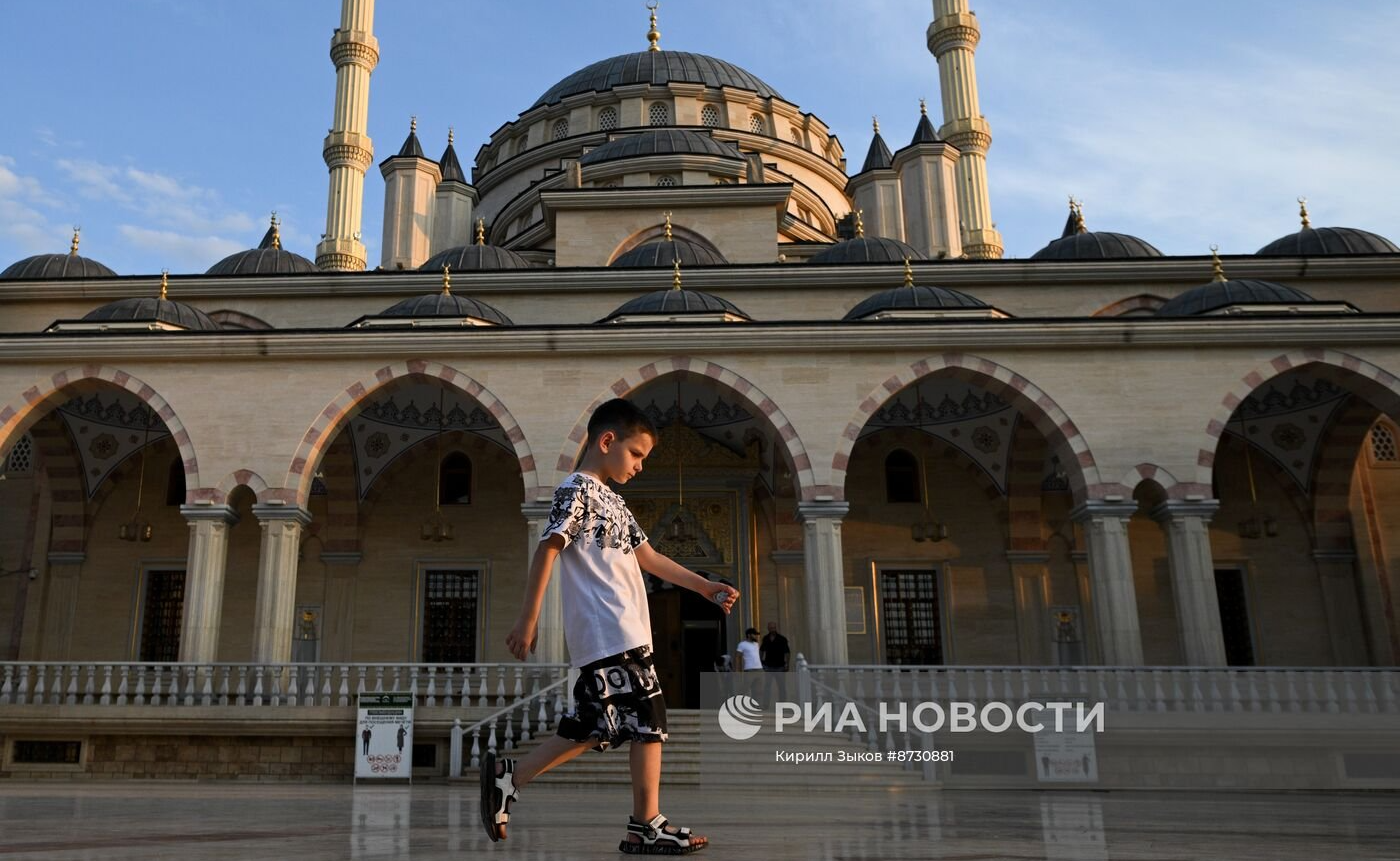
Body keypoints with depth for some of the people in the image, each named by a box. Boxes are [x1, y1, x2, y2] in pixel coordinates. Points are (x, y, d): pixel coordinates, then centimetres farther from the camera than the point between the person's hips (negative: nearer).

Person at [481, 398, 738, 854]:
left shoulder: (611, 501, 24)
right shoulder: (576, 490, -5)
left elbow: (649, 558, 26)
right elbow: (547, 550, -12)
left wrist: (704, 586, 23)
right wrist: (528, 618, -18)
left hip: (625, 633, 10)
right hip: (607, 633, -10)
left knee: (591, 728, 11)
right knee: (647, 720, -6)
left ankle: (507, 777, 15)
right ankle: (646, 825, 3)